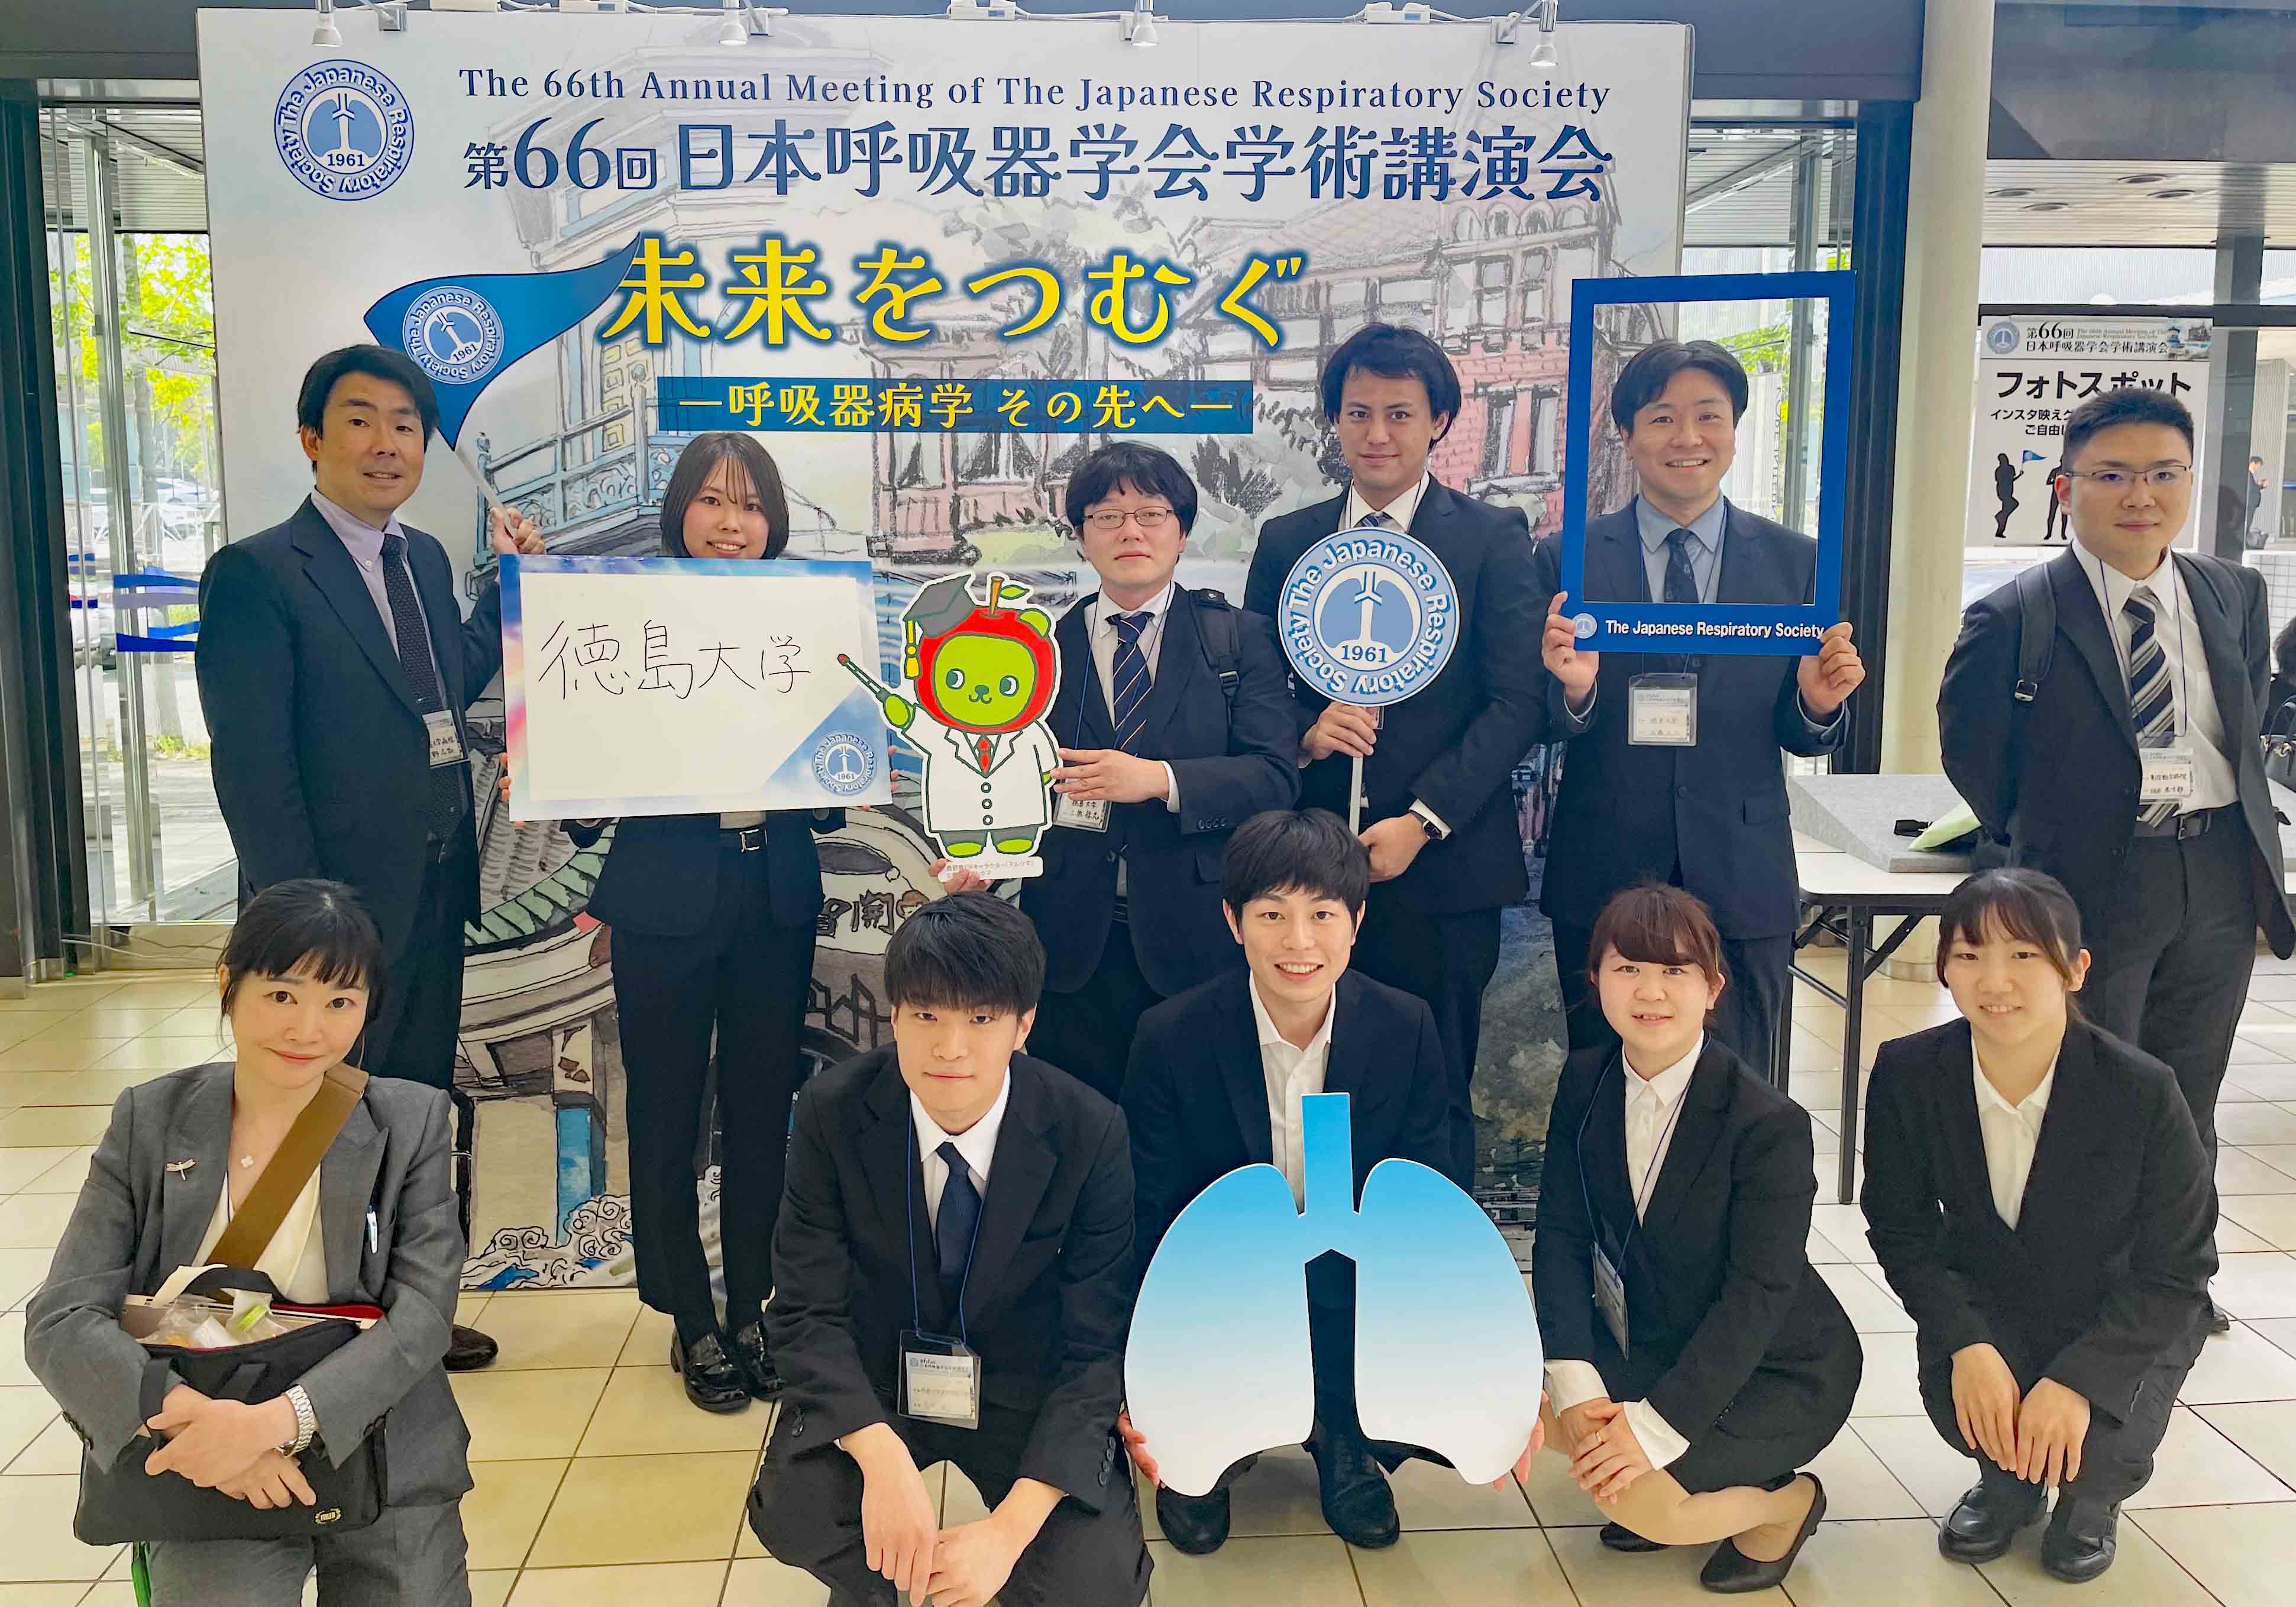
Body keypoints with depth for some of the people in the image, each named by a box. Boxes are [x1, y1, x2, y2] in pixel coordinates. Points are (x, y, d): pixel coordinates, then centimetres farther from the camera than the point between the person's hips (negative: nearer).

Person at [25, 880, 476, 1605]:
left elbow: (422, 1317, -10)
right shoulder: (149, 1121, 1)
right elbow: (61, 1320, -5)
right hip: (205, 1475, -1)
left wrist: (276, 1421, -25)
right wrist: (183, 1418, -23)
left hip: (382, 1462, 1)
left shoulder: (414, 1122, -2)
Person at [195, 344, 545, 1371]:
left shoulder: (424, 559, 10)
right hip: (337, 904, -7)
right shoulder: (255, 574, -12)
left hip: (434, 898, 7)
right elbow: (250, 764, -16)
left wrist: (512, 579, 8)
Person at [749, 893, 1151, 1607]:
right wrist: (884, 1460, -33)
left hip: (1026, 1388, 0)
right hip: (872, 1383, 1)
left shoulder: (1090, 1132, -19)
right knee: (793, 1511, -29)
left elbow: (1095, 1346, -16)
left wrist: (1009, 1529, -28)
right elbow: (807, 1310, -14)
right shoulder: (833, 1111, -16)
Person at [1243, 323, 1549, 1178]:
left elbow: (1519, 702, -5)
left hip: (1444, 870, -2)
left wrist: (1422, 821, -14)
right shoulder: (1285, 542, 11)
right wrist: (1304, 733, -10)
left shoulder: (1494, 538, 2)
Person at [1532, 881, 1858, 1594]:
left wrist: (1654, 1428, -30)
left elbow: (1758, 1296, -25)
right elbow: (1561, 1237, -10)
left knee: (1639, 1499, -26)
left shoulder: (1770, 1124, -23)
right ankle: (1662, 1490, 9)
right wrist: (1577, 1387, -23)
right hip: (1637, 1348, 6)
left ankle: (1783, 1501, 6)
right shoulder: (1585, 1081, -6)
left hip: (1775, 1370, -6)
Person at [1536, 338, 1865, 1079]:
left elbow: (1800, 738, 6)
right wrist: (1573, 689, -21)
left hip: (1744, 883, 1)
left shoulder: (1797, 563, 3)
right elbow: (1539, 728, -1)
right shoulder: (1566, 559, 0)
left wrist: (1819, 704, -15)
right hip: (1602, 880, 0)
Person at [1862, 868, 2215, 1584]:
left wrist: (2078, 1379, -28)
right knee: (1957, 1396, -28)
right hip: (1985, 1304, 1)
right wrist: (1966, 1344, -25)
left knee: (2100, 1439, -27)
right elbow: (1900, 1230, -9)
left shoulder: (2143, 1092, -26)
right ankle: (2008, 1478, 12)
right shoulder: (1907, 1074, -20)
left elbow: (2177, 1273, -17)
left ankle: (2093, 1494, 15)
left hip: (2123, 1324, -1)